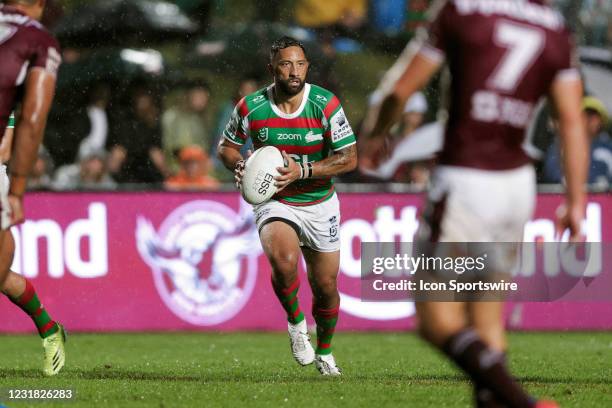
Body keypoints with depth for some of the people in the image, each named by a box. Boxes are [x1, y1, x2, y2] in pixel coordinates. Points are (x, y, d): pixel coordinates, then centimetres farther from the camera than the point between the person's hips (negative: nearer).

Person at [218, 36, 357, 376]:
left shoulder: (325, 104, -14)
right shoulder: (251, 107, -11)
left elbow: (349, 158, -13)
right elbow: (226, 146, 7)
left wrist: (302, 172, -25)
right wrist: (239, 164, -17)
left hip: (320, 205, 1)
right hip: (274, 204, -1)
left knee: (325, 286, 7)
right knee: (284, 259, -32)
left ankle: (324, 353, 36)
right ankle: (296, 322, -3)